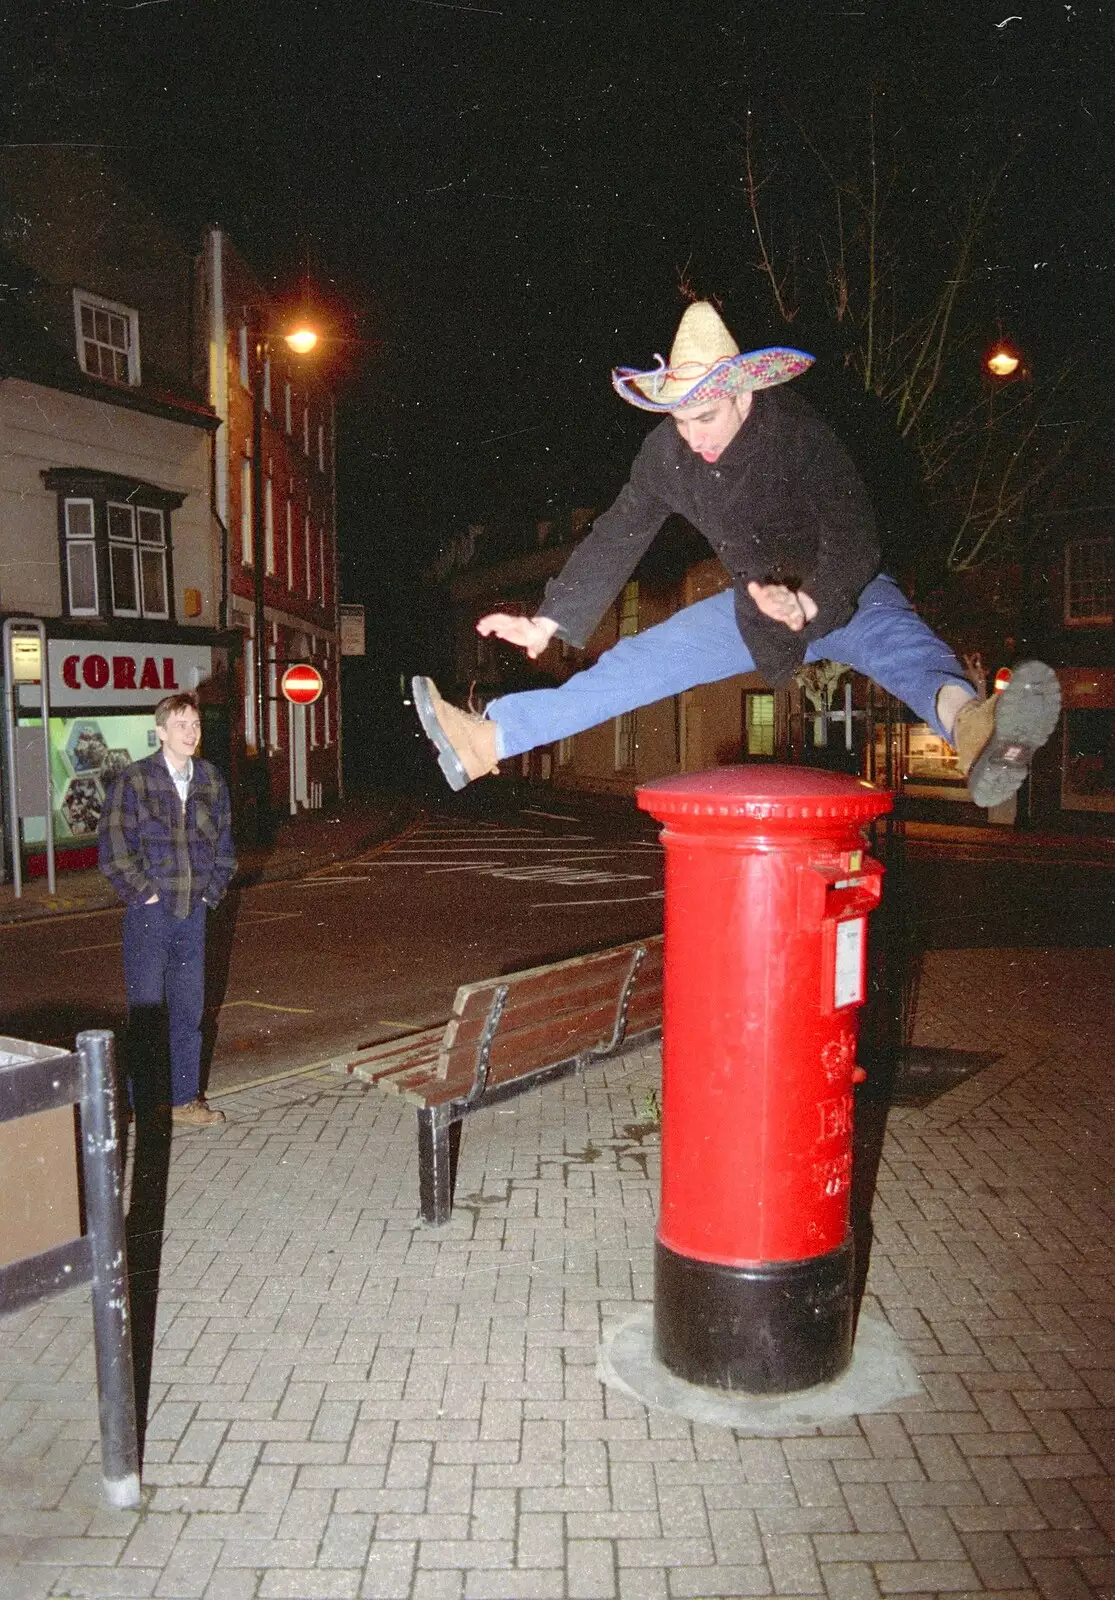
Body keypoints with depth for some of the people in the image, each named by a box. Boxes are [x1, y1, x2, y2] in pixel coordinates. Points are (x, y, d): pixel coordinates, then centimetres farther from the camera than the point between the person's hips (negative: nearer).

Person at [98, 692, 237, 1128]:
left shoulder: (211, 781, 7)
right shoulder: (133, 781, -7)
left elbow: (224, 843, 16)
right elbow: (112, 847, -9)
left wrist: (212, 892, 8)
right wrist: (143, 894, -9)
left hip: (194, 913, 4)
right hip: (149, 914, -4)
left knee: (189, 1011, 11)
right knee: (145, 1012, 1)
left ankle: (185, 1099, 23)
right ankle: (144, 1105, 12)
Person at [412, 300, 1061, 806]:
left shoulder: (801, 434, -24)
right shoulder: (667, 452, -9)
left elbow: (855, 540, -31)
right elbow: (617, 538, 0)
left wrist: (811, 604, -51)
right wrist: (549, 623, -3)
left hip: (843, 594, -5)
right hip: (758, 603, 5)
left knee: (895, 635, -38)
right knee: (642, 660, -5)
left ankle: (969, 724, -72)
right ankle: (488, 738, -9)